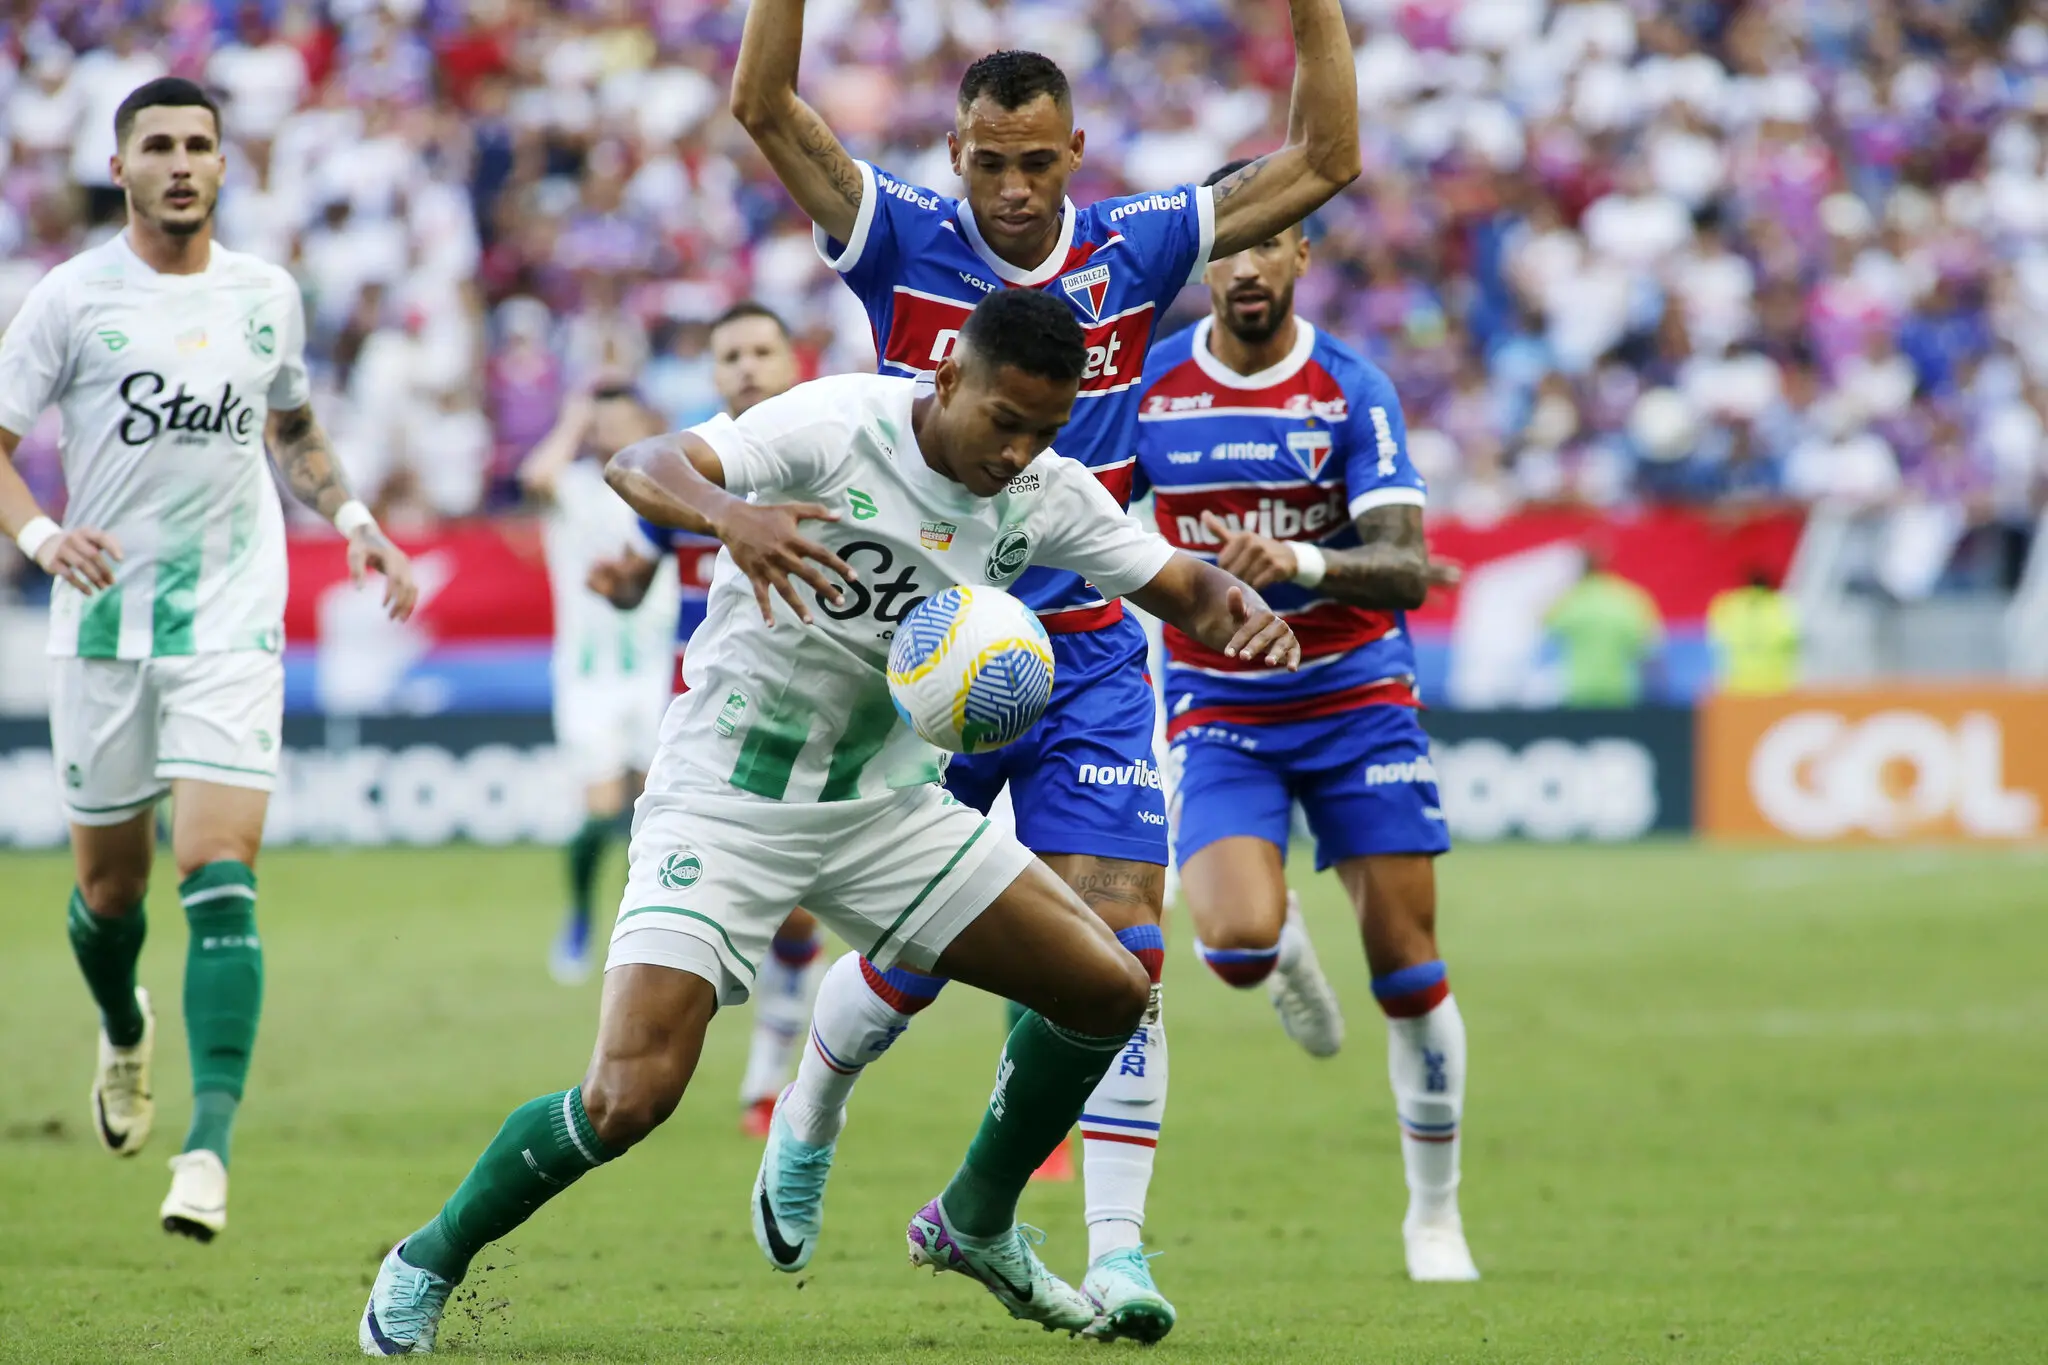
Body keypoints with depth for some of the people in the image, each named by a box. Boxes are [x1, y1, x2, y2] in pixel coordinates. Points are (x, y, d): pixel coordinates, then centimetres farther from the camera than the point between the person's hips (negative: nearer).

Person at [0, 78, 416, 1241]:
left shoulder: (268, 298, 6)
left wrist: (350, 516, 9)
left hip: (231, 625, 0)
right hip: (104, 620, 0)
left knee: (221, 879, -15)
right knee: (110, 882, 12)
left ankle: (211, 1145, -22)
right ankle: (125, 1033, 47)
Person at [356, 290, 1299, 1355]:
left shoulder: (1043, 493, -4)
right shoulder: (842, 424, -20)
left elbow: (1179, 588, 4)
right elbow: (640, 466, -30)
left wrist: (1237, 610, -21)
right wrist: (730, 515, -52)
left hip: (884, 803, 6)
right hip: (723, 807, -6)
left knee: (1107, 992, 2)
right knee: (627, 1099, -19)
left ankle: (976, 1226, 26)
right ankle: (427, 1266, 6)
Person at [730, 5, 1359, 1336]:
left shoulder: (1134, 251, -1)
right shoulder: (904, 243, -6)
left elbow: (1325, 161, 0)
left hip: (1089, 663, 1)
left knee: (1122, 945, -12)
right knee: (913, 960, 5)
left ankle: (1117, 1250, -11)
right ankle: (806, 1127, 37)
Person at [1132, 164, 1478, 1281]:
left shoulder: (1351, 390, -9)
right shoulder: (1145, 387, -3)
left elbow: (1407, 570, -19)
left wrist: (1306, 563, -37)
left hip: (1355, 697, 0)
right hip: (1217, 710, 1)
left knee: (1409, 971, -2)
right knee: (1237, 939, -24)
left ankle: (1435, 1213, 16)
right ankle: (1289, 950, 16)